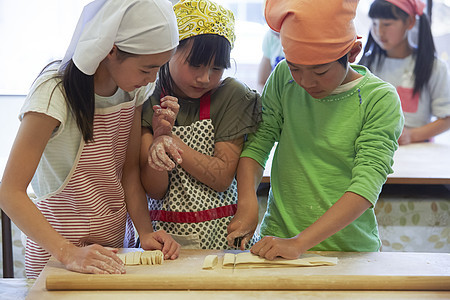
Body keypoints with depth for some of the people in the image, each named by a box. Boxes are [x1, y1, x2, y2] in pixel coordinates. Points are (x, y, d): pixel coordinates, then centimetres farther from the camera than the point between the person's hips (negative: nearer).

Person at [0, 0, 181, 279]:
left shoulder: (134, 90, -3)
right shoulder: (55, 92, -23)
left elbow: (129, 171, 1)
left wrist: (146, 232, -14)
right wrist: (69, 253, -35)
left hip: (117, 242, 6)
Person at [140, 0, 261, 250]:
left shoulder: (231, 95, -2)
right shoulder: (146, 100, 1)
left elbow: (223, 178, -6)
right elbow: (154, 190, -4)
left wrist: (172, 142, -14)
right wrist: (159, 137, -20)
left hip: (217, 235, -1)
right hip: (162, 232, 1)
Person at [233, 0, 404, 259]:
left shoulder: (380, 99, -8)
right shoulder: (284, 78, 2)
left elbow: (367, 186, -16)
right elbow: (257, 145, 5)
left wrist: (300, 243, -24)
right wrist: (247, 205, -13)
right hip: (277, 238, 1)